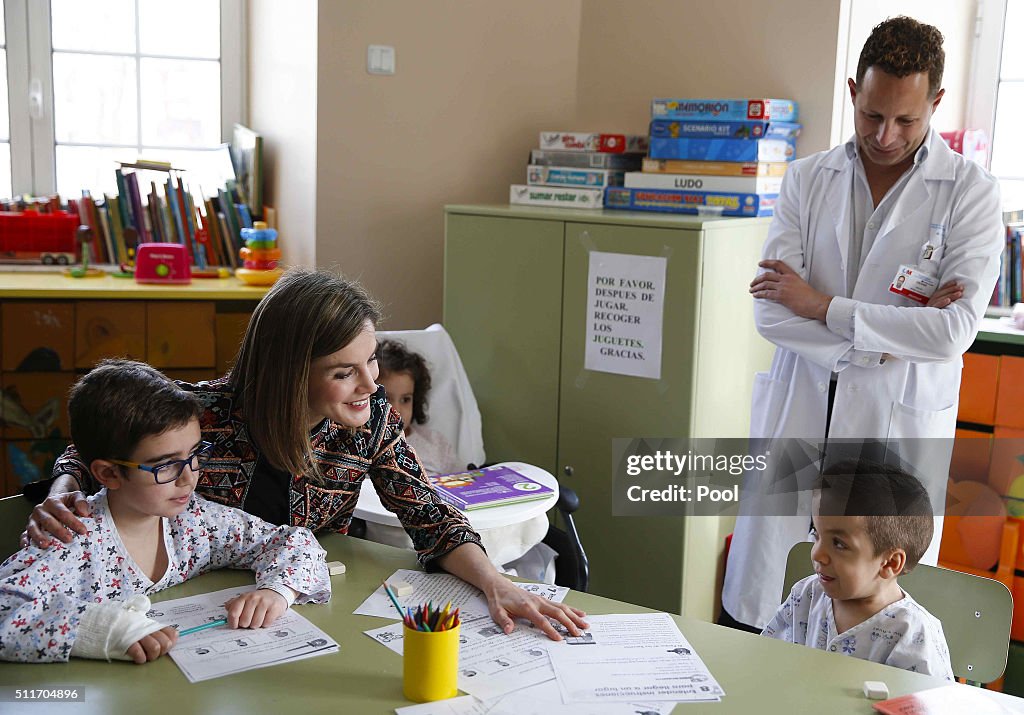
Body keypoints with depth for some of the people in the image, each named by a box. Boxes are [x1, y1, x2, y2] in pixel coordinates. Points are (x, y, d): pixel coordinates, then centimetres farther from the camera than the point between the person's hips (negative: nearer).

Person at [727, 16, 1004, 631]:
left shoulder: (971, 193, -3)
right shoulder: (807, 180, 5)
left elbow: (954, 331, -14)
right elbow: (771, 311, -4)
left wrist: (823, 307, -11)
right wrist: (884, 340, -13)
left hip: (899, 427, -2)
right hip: (798, 417, 2)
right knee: (750, 607, 8)